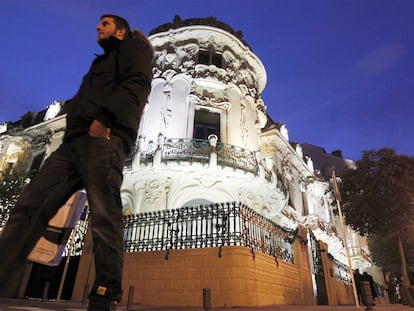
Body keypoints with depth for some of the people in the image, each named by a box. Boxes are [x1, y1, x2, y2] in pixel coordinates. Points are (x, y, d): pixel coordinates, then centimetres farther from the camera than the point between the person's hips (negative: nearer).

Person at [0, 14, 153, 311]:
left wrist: (104, 117, -18)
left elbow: (137, 83, -6)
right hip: (74, 140, 9)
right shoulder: (104, 61, 41)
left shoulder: (133, 45, 17)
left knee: (104, 216, -18)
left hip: (105, 138, -9)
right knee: (29, 207, -1)